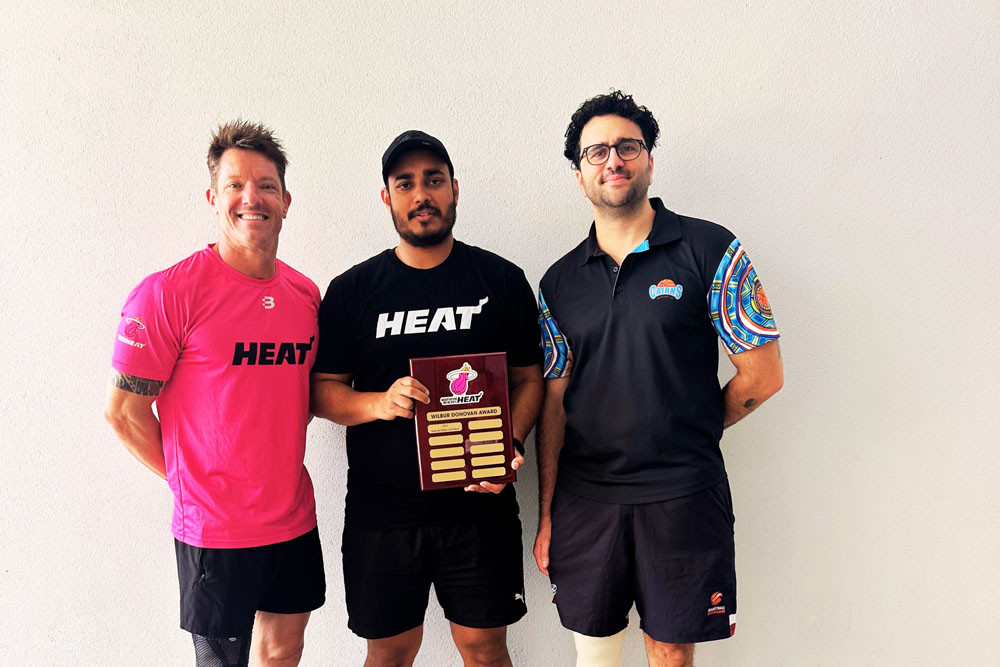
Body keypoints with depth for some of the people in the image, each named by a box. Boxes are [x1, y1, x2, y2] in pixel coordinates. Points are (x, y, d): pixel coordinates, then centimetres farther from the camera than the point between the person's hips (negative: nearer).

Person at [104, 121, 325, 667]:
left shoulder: (306, 294, 3)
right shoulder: (168, 293, -15)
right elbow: (123, 410, -11)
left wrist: (280, 471, 6)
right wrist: (189, 479, -3)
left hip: (295, 518, 5)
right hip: (215, 531, -5)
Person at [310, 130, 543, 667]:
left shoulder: (502, 280, 3)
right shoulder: (352, 290, 3)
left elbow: (529, 379, 6)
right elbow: (321, 390, 3)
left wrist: (509, 447, -12)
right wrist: (378, 403, -17)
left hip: (480, 506, 0)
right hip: (380, 514, 1)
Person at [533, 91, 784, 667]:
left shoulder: (709, 251, -4)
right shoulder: (560, 282, 7)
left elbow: (763, 375, -4)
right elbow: (554, 403, 7)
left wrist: (688, 435, 5)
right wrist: (546, 516, 5)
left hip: (683, 495, -2)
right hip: (583, 498, 3)